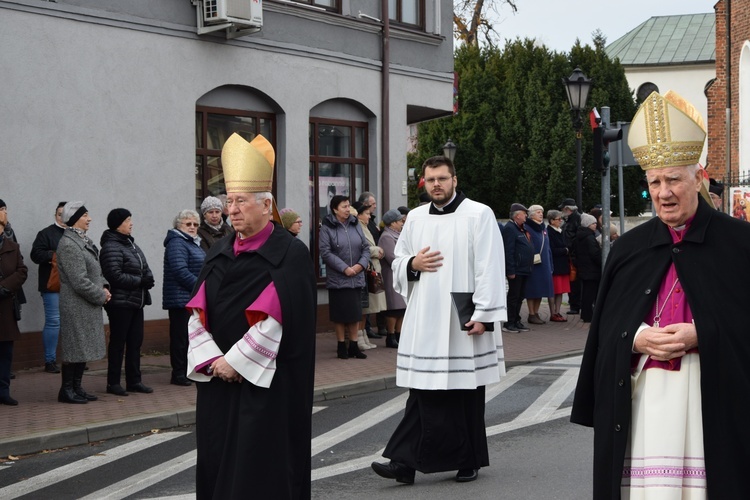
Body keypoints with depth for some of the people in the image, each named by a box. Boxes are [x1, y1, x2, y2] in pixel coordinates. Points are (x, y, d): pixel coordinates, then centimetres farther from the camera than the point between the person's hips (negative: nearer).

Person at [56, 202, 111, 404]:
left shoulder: (84, 241, 13)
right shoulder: (68, 245, -17)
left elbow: (96, 270, 19)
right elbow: (79, 281, -21)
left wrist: (104, 287, 1)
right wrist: (101, 296, -12)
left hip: (89, 305, 9)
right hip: (76, 306, -9)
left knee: (84, 348, 12)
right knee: (75, 347, -3)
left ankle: (76, 387, 20)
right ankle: (67, 390, 6)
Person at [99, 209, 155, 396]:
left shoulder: (130, 244, 14)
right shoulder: (111, 247, -15)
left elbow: (145, 268, 17)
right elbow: (115, 276, -23)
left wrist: (148, 278, -5)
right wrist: (140, 281, -17)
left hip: (136, 302, 9)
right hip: (120, 302, -9)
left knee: (135, 342, 12)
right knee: (118, 342, -1)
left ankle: (134, 380, 19)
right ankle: (113, 383, 8)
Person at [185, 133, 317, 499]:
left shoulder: (290, 254, -7)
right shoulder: (219, 253, 11)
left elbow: (282, 319, -15)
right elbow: (198, 314, 8)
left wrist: (236, 361, -15)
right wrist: (213, 360, -8)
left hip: (267, 385, -6)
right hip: (217, 381, 6)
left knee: (261, 468, -2)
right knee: (218, 463, 8)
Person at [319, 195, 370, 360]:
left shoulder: (356, 225, 8)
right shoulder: (327, 228, -6)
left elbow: (366, 247, 10)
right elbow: (325, 252, -13)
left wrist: (361, 264, -7)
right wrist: (344, 268, -16)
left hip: (357, 278, 4)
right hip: (337, 279, -4)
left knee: (355, 312, 8)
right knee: (340, 314, 2)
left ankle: (354, 345, 17)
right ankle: (341, 345, 13)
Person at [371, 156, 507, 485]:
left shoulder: (478, 215, -4)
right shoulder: (415, 218, 11)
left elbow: (490, 269, -9)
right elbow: (398, 262, 19)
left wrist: (483, 315, -14)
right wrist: (412, 265, -4)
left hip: (463, 321, -4)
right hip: (424, 321, 4)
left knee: (466, 393, 5)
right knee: (423, 392, 1)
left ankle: (468, 461, 17)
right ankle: (407, 461, -1)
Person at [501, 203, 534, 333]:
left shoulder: (522, 229, 18)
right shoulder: (509, 229, -14)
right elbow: (508, 251, -20)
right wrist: (510, 271, -23)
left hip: (524, 270, 9)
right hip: (516, 270, -9)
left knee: (520, 296, 13)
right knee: (514, 296, -5)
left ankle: (516, 321, 20)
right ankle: (509, 323, 0)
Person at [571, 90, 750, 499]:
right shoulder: (629, 248, 11)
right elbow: (606, 331, 11)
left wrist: (700, 336, -15)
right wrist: (637, 339, -9)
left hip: (714, 397, -2)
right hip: (643, 398, 2)